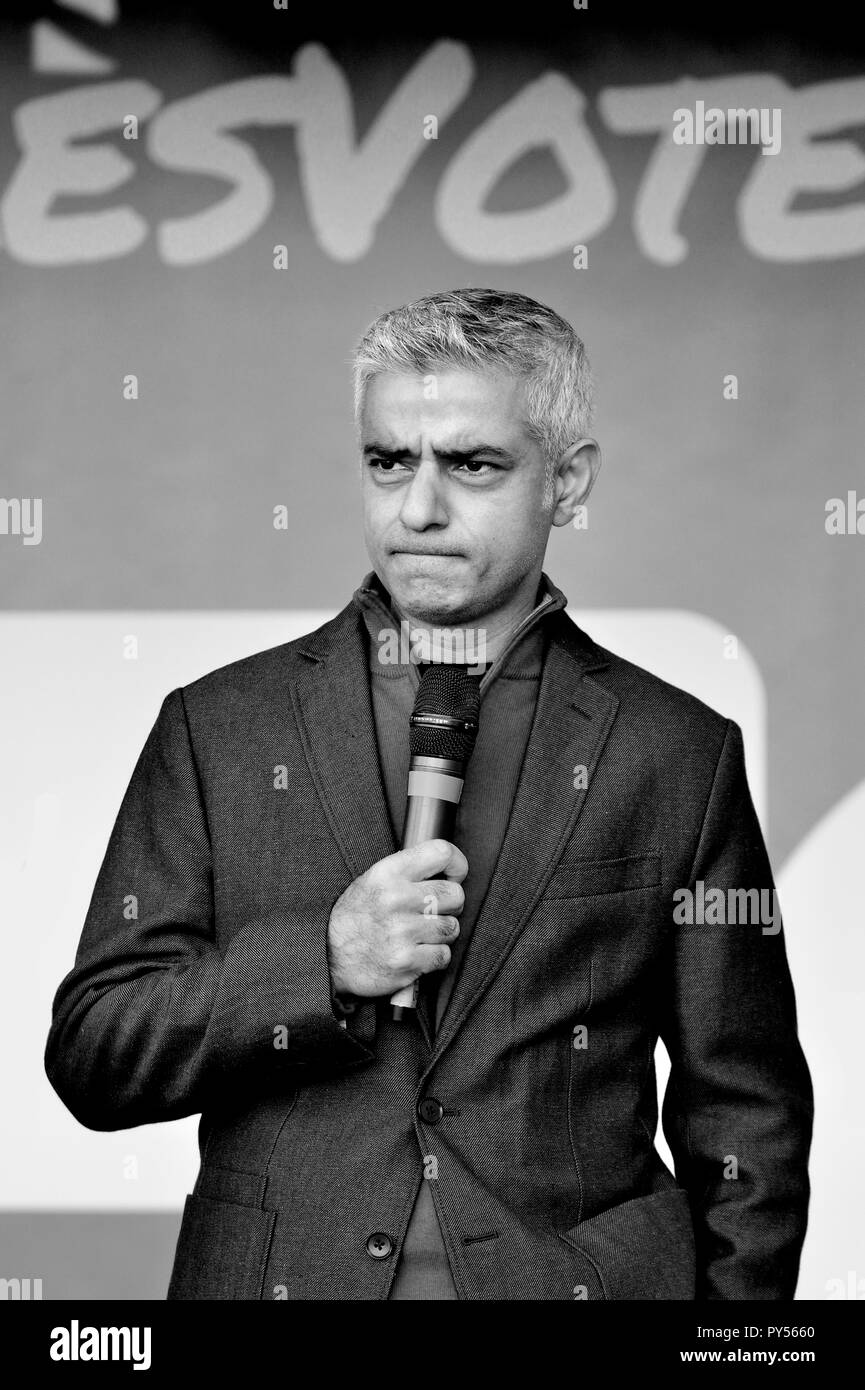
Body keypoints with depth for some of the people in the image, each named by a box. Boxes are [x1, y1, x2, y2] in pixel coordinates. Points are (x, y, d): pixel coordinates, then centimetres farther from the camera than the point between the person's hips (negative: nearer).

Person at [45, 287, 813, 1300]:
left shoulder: (679, 752, 0)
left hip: (582, 1275, 0)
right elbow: (89, 1059, -1)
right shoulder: (216, 728, 2)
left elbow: (747, 1126, 3)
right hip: (279, 1272, 1)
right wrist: (322, 960, -14)